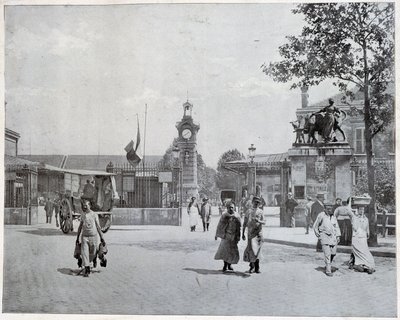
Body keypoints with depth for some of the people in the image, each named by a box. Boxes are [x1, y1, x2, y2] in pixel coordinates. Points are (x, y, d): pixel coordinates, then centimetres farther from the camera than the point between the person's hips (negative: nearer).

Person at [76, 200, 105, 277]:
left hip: (93, 236, -2)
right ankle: (87, 269, -4)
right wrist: (77, 238, 18)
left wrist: (101, 237, -1)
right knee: (84, 253, -9)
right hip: (84, 236, 2)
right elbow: (80, 227, 16)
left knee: (92, 253, 8)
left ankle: (94, 259, 44)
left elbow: (98, 226, 1)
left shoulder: (94, 214, -2)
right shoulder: (82, 215, 7)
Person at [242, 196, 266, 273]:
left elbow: (264, 222, 2)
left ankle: (257, 268, 10)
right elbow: (245, 223, 14)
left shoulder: (260, 211, 10)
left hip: (258, 232, 0)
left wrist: (259, 221, -21)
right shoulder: (248, 211, 12)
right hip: (250, 232, 0)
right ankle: (252, 266, 4)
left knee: (257, 249, 1)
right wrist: (243, 234, 11)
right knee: (251, 248, -10)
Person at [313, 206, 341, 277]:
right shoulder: (321, 215, -6)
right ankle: (328, 271, -4)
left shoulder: (333, 216, 8)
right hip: (324, 236, -5)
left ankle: (328, 265, 32)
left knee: (333, 253, 6)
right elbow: (315, 225, 3)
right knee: (327, 253, -10)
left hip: (333, 236, 5)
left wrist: (338, 236, 4)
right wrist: (317, 234, 3)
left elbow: (336, 226, 13)